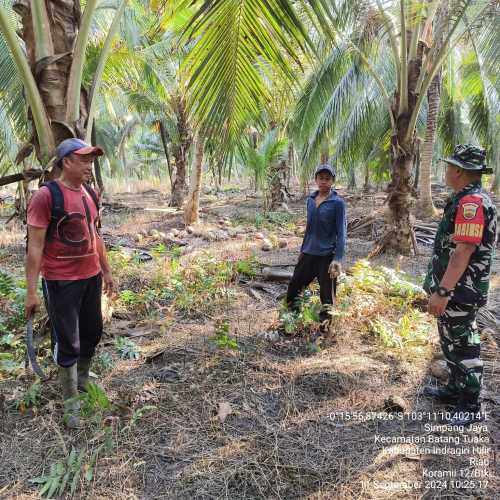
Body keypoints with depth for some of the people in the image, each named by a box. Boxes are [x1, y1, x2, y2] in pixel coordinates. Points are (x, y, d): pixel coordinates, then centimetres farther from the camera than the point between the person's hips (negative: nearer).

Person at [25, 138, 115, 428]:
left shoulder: (91, 194, 6)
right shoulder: (46, 196, -15)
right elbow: (35, 247, -16)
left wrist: (107, 271, 17)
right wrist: (31, 291, -17)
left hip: (92, 277, 7)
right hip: (61, 282, -7)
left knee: (93, 331, 18)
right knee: (67, 343, 4)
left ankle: (83, 378, 43)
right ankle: (71, 402, 23)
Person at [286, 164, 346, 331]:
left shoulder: (337, 203, -8)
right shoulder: (310, 200, 8)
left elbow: (341, 232, -10)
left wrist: (338, 259, -19)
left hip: (327, 256, -6)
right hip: (309, 254, 6)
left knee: (327, 298, 4)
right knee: (293, 287, 9)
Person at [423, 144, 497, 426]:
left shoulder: (472, 203, -21)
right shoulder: (467, 200, 12)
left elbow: (463, 251, -27)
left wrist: (442, 292, -27)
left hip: (459, 292, -10)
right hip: (455, 289, 10)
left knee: (462, 345, 2)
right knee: (452, 341, 21)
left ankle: (471, 406, 17)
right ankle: (457, 390, 36)